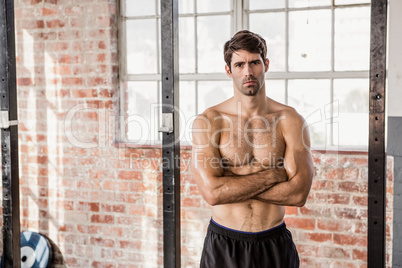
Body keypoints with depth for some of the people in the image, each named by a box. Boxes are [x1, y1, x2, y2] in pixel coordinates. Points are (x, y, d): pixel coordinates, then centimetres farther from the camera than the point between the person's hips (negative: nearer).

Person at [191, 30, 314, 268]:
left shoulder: (291, 120, -6)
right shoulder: (207, 121, -8)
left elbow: (298, 194, -14)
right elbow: (212, 193, -18)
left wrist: (232, 184, -16)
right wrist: (272, 175, -15)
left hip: (274, 244, 1)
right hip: (223, 245, 0)